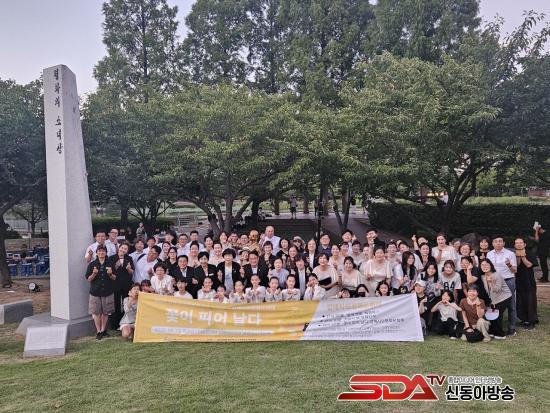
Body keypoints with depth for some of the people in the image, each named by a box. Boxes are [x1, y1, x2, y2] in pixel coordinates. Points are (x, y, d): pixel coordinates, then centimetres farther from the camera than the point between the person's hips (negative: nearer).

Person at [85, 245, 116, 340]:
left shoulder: (110, 264, 5)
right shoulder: (92, 264, 1)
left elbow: (114, 278, 7)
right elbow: (88, 279, 0)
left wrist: (110, 274, -14)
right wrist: (94, 274, -18)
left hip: (107, 292, 1)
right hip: (95, 292, -1)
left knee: (106, 312, 7)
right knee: (96, 312, -2)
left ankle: (103, 330, 20)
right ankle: (98, 331, 9)